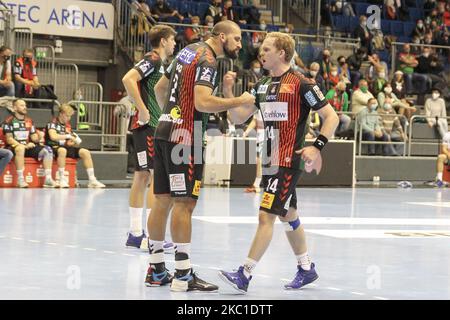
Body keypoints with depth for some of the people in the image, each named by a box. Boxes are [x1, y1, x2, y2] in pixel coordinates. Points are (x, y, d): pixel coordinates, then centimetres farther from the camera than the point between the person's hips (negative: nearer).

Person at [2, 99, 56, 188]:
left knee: (47, 150, -15)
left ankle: (48, 179, -21)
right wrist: (25, 146, -19)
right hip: (14, 147, -6)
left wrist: (38, 137, -9)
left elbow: (34, 137, 17)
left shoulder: (29, 121, 17)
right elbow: (9, 139, -9)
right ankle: (20, 179, -40)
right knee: (21, 149, -41)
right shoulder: (9, 121, -2)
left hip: (28, 147, 6)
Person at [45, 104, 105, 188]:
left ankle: (92, 180, -14)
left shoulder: (67, 126, 14)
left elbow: (69, 144, 17)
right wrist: (68, 136, -19)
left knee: (85, 152, -9)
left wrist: (77, 141, -6)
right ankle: (62, 179, -34)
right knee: (62, 150, -41)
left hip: (65, 147, 7)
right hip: (54, 147, -7)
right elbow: (53, 136, -26)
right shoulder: (53, 123, -6)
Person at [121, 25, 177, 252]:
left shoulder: (159, 63, 19)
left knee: (142, 176, 10)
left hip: (154, 127, 10)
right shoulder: (152, 60, -10)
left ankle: (135, 234, 14)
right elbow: (129, 79, -24)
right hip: (148, 126, -10)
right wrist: (142, 110, -22)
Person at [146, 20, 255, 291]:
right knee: (184, 203, -8)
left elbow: (160, 88, 24)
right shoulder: (207, 61, -11)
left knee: (163, 200, 11)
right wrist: (240, 101, -15)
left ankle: (157, 269, 16)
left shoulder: (189, 51, 17)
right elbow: (203, 102, -24)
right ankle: (184, 276, -8)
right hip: (186, 137, -9)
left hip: (165, 132, 9)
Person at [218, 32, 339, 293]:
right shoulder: (263, 85, 12)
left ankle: (245, 275, -13)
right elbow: (239, 118, 13)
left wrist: (317, 147, -18)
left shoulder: (301, 84, -10)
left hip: (289, 161, -8)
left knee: (266, 215, -12)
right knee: (288, 216, 17)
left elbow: (332, 117, -8)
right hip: (270, 161, 8)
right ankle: (307, 269, 31)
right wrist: (229, 93, -1)